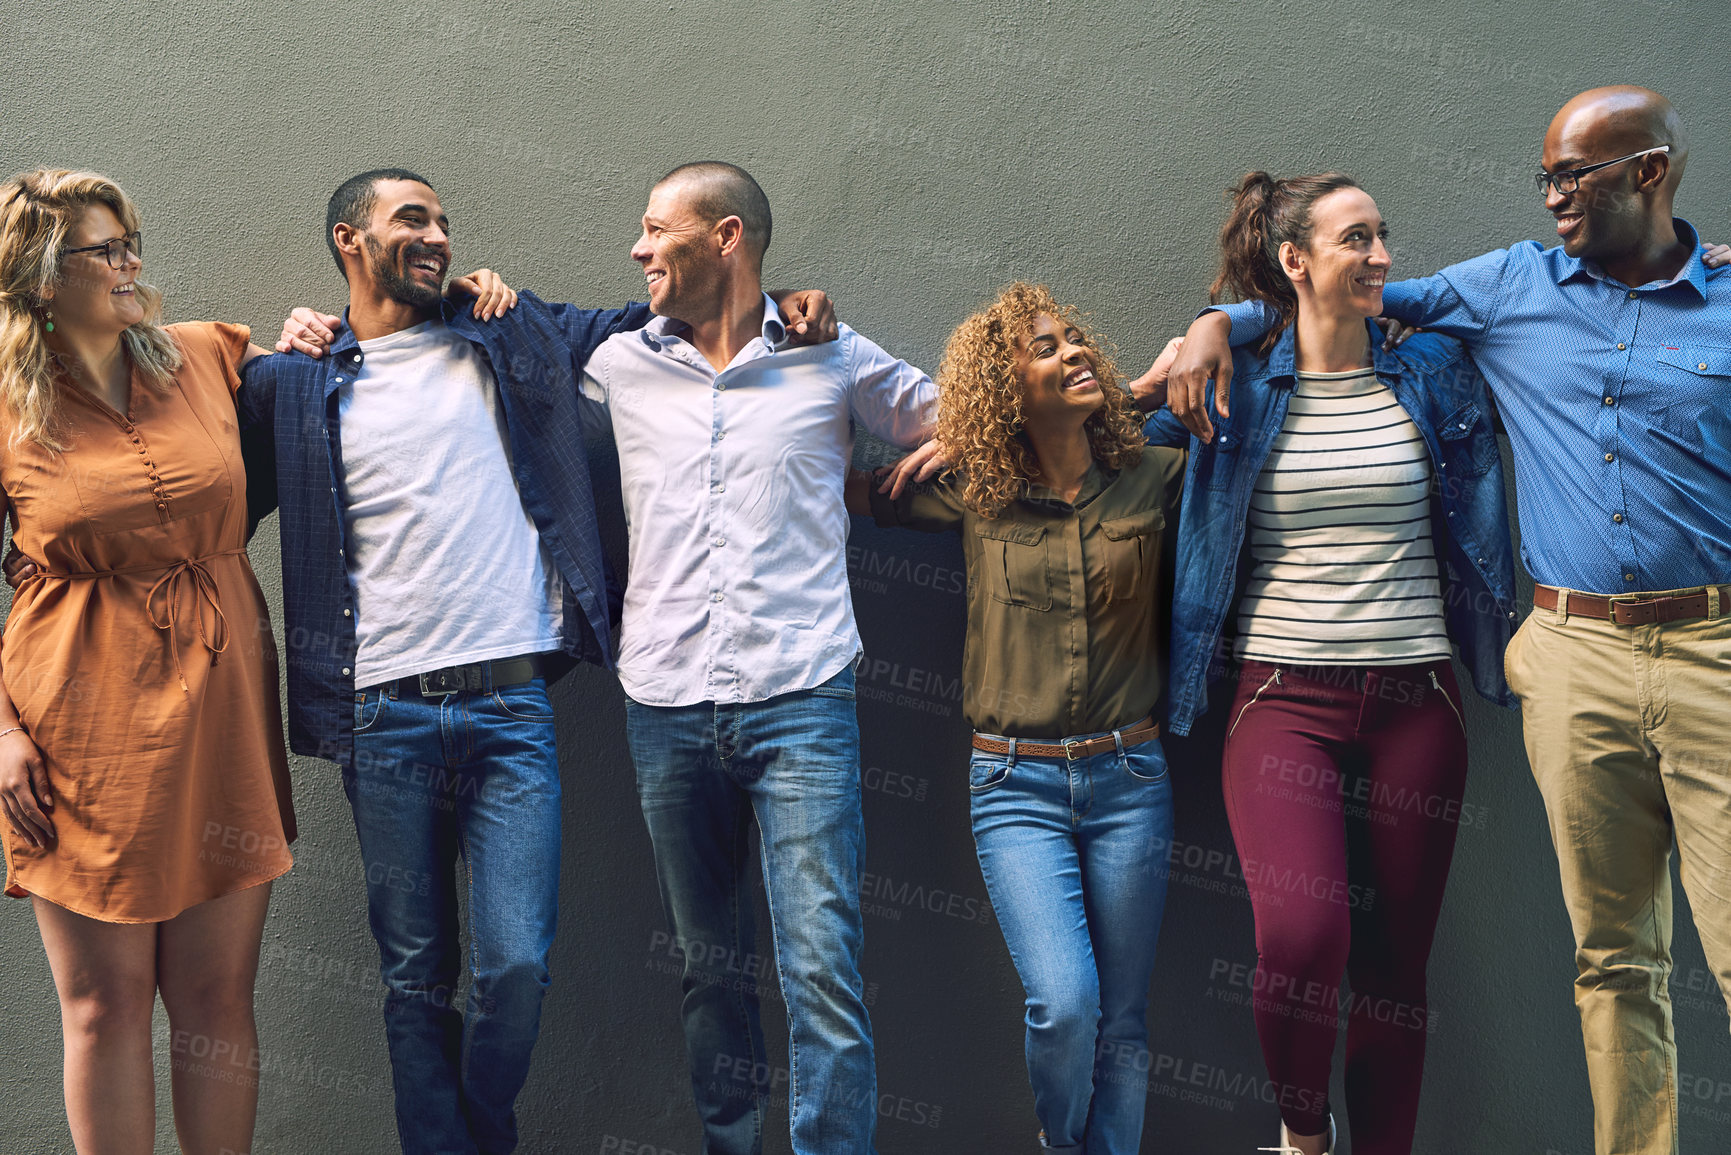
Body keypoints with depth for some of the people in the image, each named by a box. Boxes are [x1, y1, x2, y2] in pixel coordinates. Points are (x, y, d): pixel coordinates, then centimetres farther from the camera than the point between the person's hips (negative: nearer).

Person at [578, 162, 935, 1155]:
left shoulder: (835, 357, 6)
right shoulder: (621, 365, 13)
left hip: (799, 700, -3)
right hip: (667, 707, 3)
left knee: (821, 967, -9)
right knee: (709, 962, 12)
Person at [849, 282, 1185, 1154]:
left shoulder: (1153, 479, 2)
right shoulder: (973, 498, 1)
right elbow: (846, 484, 10)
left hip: (1128, 778, 2)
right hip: (1016, 784, -1)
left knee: (1122, 1022, 6)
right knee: (1063, 1004, -13)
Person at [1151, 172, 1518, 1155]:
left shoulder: (1435, 375, 8)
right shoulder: (1238, 386, 4)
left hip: (1413, 703, 2)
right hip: (1283, 699, -2)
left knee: (1394, 970, 5)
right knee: (1301, 942, -19)